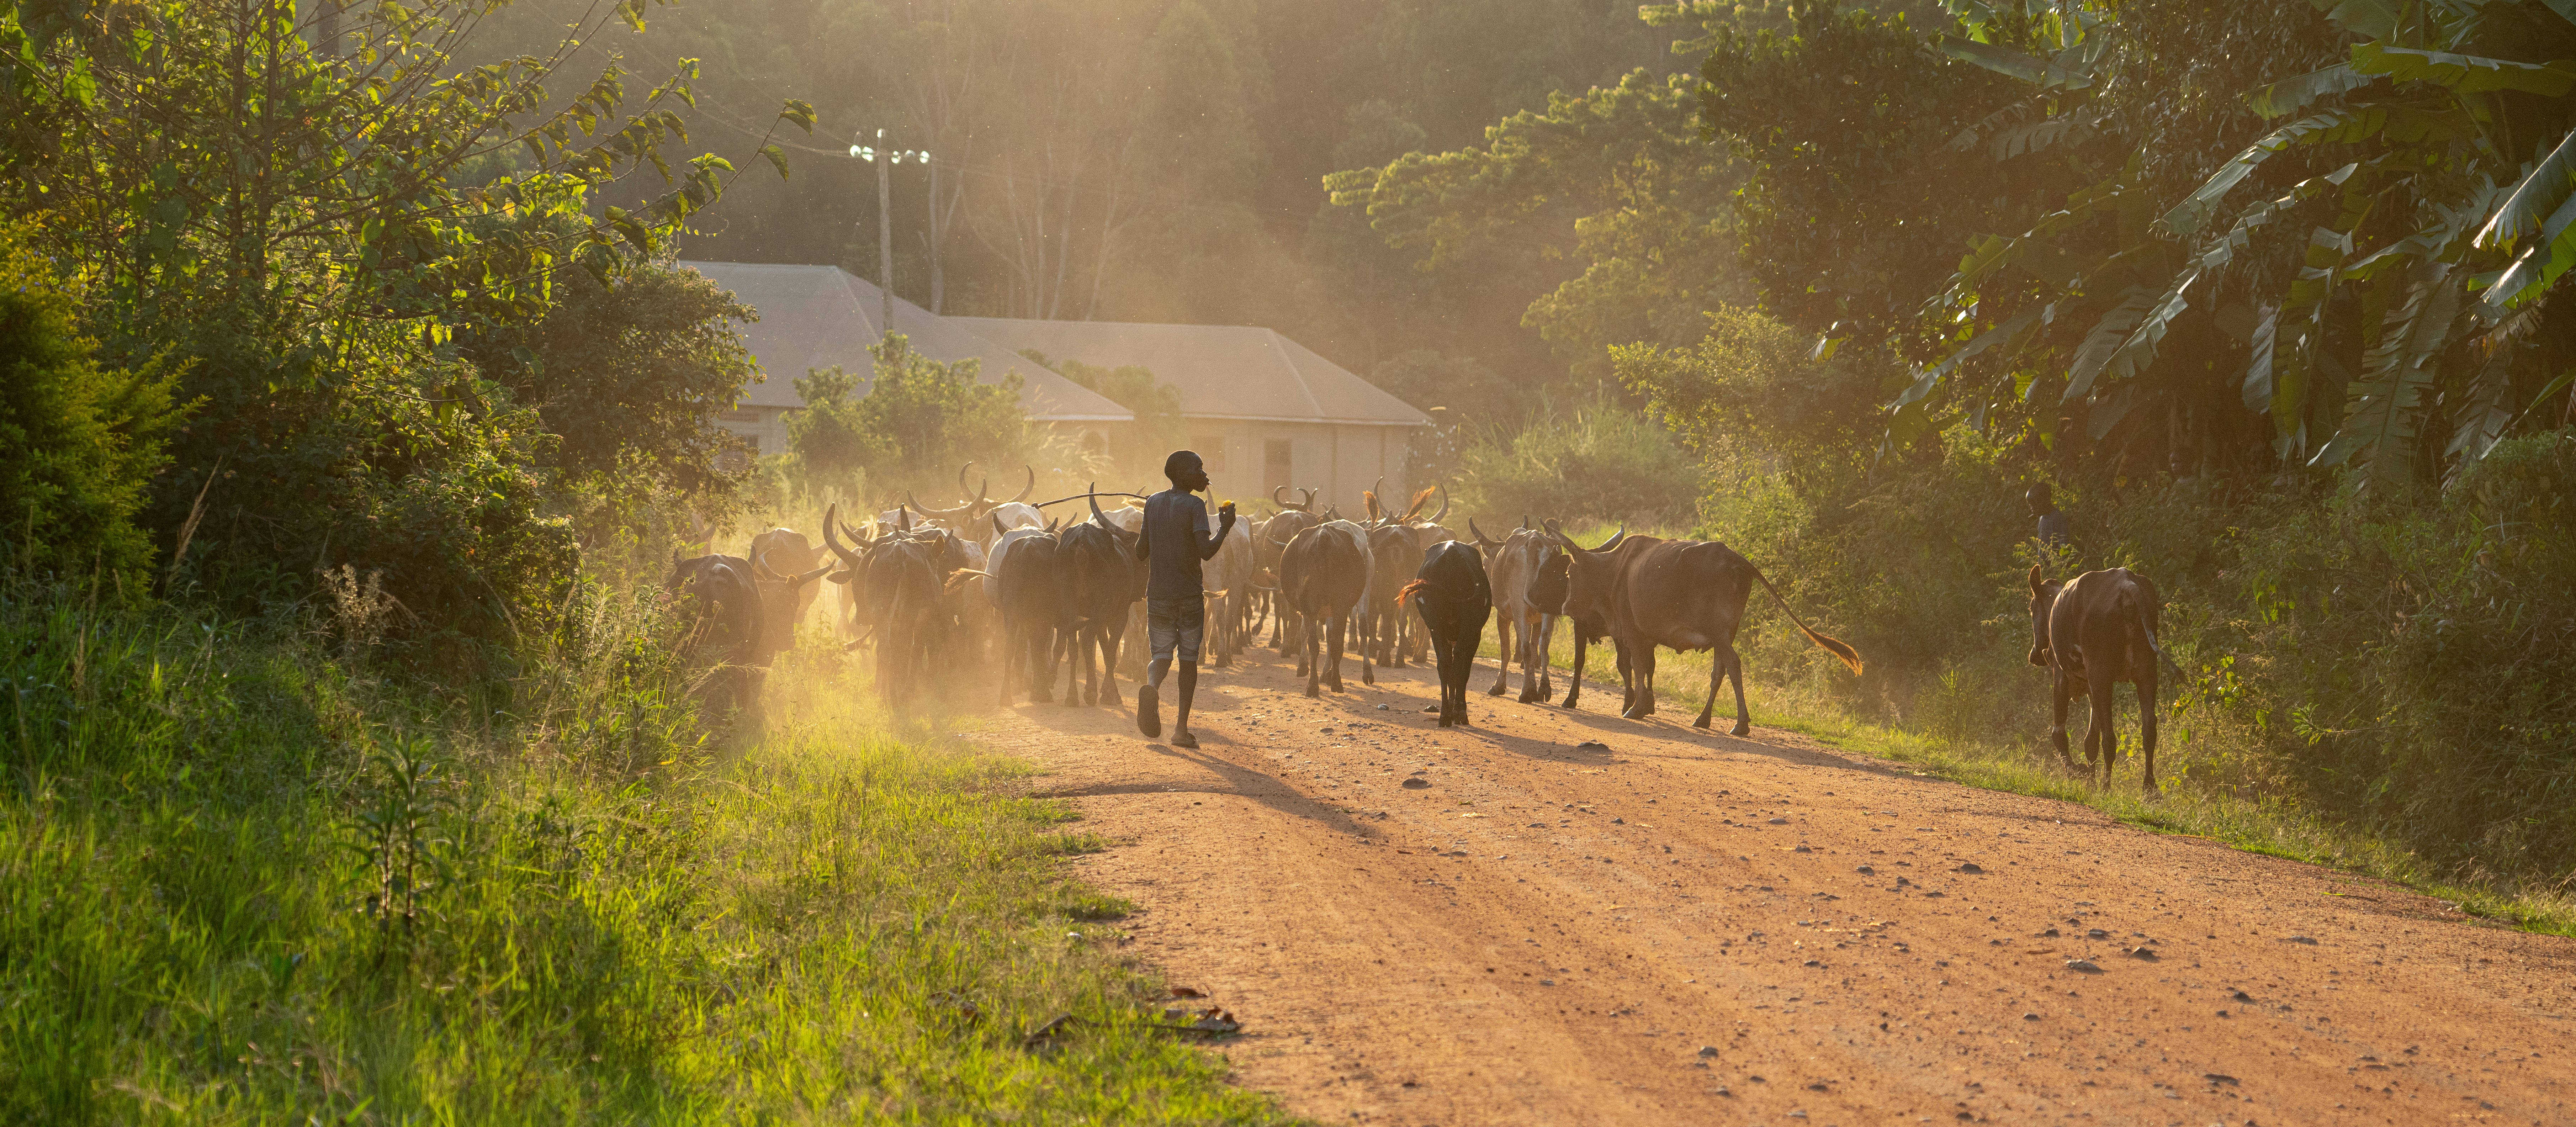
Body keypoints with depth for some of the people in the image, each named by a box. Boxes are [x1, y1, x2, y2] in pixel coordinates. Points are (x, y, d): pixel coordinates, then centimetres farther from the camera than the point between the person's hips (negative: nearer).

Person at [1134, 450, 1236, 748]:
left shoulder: (1153, 504, 5)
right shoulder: (1194, 506, -11)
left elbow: (1140, 553, 9)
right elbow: (1206, 551, -22)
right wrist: (1224, 528, -6)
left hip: (1158, 594, 3)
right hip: (1190, 594, -3)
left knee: (1162, 654, 11)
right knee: (1189, 657, 10)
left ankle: (1151, 686, -25)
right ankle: (1182, 727, 6)